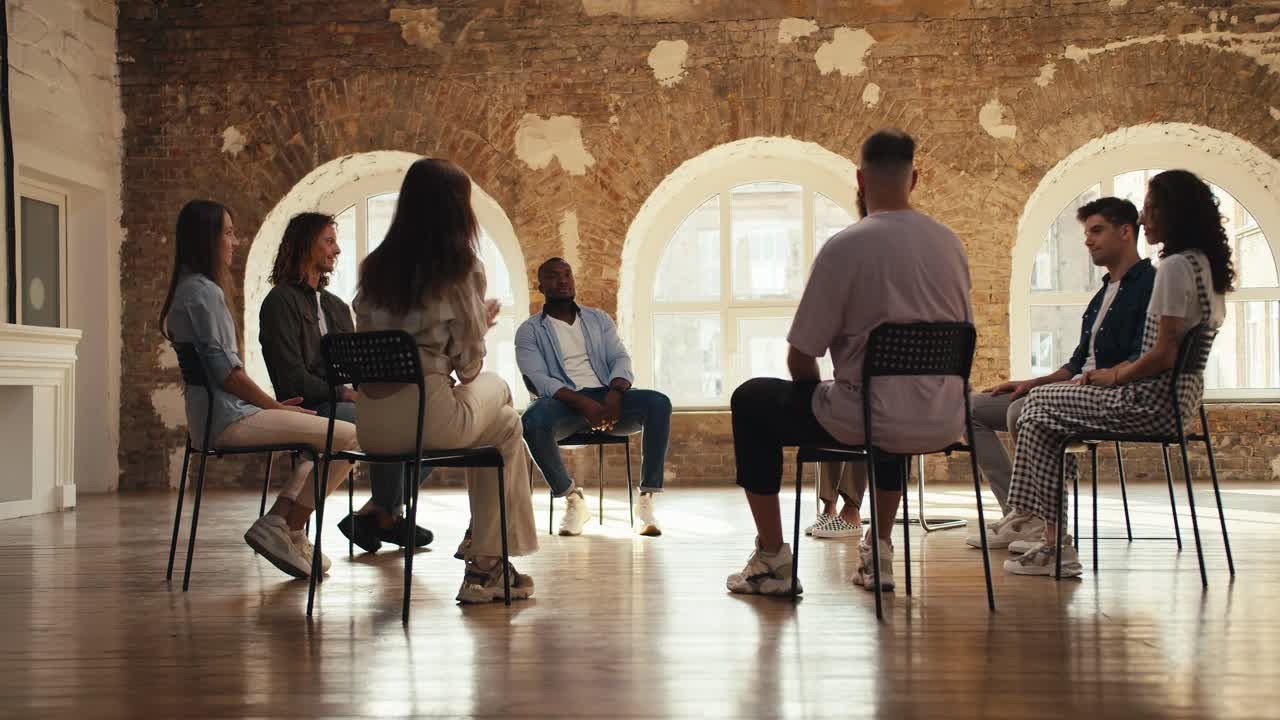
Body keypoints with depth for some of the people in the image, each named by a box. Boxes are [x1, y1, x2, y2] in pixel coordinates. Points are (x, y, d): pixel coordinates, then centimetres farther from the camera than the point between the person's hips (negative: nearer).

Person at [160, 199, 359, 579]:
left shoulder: (188, 289, 20)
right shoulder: (203, 291, -12)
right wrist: (275, 406, -7)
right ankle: (288, 530, -6)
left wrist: (273, 404, 14)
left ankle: (279, 522, 7)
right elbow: (225, 369, -18)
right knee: (349, 437, -13)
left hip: (217, 415, 11)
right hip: (229, 418, -11)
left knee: (325, 438, 22)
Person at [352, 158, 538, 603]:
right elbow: (467, 366, -5)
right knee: (506, 425, 26)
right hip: (427, 417, -6)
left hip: (370, 424, 6)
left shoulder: (374, 266, 10)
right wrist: (481, 324, 18)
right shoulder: (463, 269, -5)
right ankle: (485, 567, 26)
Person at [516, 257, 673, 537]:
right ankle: (572, 499, -15)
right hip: (564, 402, -2)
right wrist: (582, 402, -24)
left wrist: (615, 392, -16)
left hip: (607, 397, 3)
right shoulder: (529, 331, 9)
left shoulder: (599, 319, 21)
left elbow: (621, 358, 9)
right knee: (533, 420, -37)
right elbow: (537, 378, -6)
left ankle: (646, 499, -24)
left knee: (659, 403, -27)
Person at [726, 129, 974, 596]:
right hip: (943, 423, 6)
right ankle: (878, 552, 38)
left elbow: (800, 357, -10)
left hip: (865, 422, -6)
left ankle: (772, 561, 18)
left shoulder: (844, 246, -13)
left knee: (750, 401, 17)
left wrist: (817, 396, 13)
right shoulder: (950, 243, 5)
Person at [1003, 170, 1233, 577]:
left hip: (1154, 401, -10)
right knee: (1055, 401, 16)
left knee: (1041, 406, -1)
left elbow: (1163, 354, -22)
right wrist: (1115, 372, 10)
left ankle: (1056, 546, 0)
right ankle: (1052, 536, 12)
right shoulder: (1204, 264, 14)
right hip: (1180, 395, 10)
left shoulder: (1175, 266, -18)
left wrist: (1115, 377, -6)